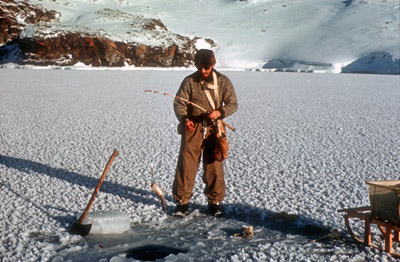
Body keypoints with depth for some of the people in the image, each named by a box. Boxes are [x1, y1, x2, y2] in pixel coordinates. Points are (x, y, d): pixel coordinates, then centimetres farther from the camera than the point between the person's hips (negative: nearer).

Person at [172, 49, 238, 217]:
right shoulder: (189, 81, 1)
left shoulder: (223, 81, 2)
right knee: (186, 164, -2)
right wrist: (184, 119, -21)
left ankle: (215, 201, 19)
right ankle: (182, 201, 10)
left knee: (214, 165, 4)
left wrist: (219, 112, -19)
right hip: (192, 128, 0)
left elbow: (233, 104, 1)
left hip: (214, 129, 0)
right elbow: (178, 103, -1)